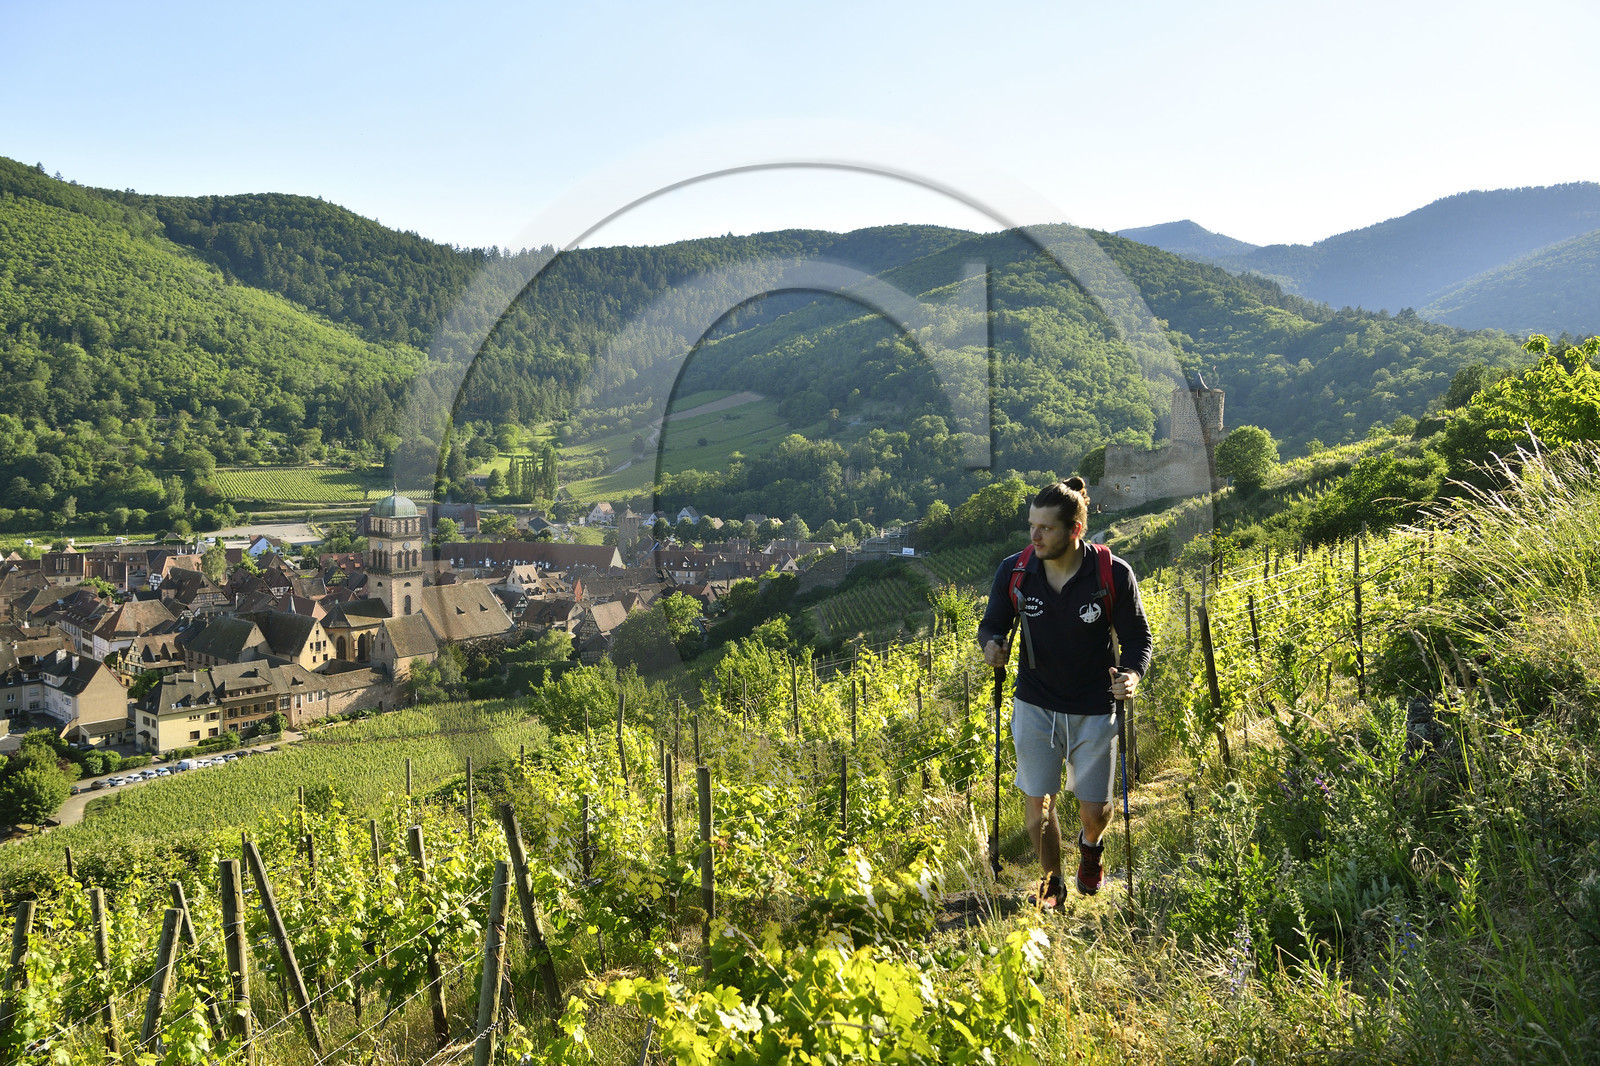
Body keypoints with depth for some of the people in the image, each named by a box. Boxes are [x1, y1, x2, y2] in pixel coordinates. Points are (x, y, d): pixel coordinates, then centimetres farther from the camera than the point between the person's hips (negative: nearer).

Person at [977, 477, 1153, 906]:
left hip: (1093, 710, -1)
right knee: (1037, 802, 5)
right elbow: (992, 624, 3)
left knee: (1094, 809, 7)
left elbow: (1139, 636, -6)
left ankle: (1090, 844, 46)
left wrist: (1133, 674, -25)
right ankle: (1051, 880, 34)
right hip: (1035, 707, 1)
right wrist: (992, 643, -21)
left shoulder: (1114, 574, -16)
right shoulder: (1014, 570, -11)